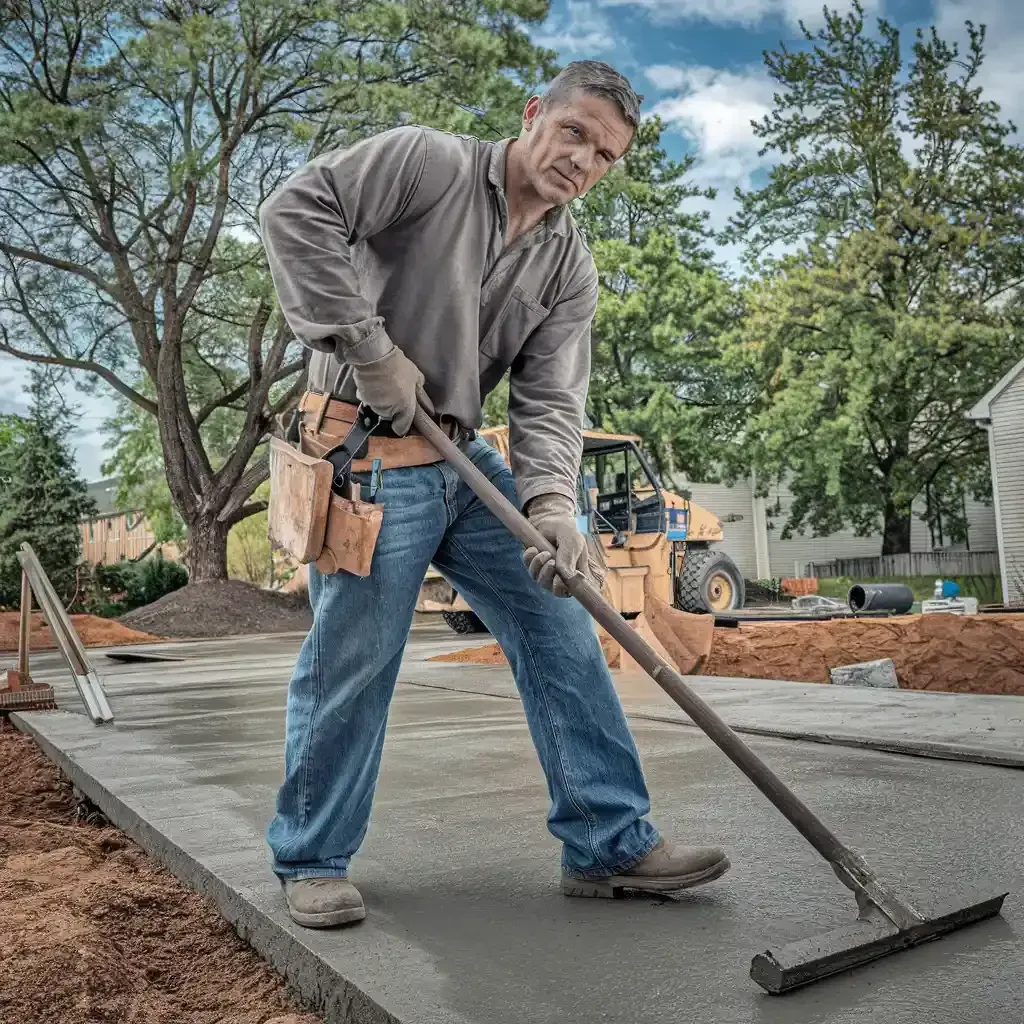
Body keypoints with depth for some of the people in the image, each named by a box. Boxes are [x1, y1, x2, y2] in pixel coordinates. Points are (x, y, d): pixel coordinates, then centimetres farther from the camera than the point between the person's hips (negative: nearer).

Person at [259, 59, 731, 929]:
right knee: (350, 665, -2)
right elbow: (296, 213, -15)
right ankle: (312, 863, 19)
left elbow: (551, 400, -1)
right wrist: (367, 345, -18)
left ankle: (613, 842, 13)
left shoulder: (571, 268, 8)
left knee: (563, 635, 2)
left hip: (470, 461, 6)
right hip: (368, 457, -6)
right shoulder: (426, 162, -6)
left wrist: (551, 505, -19)